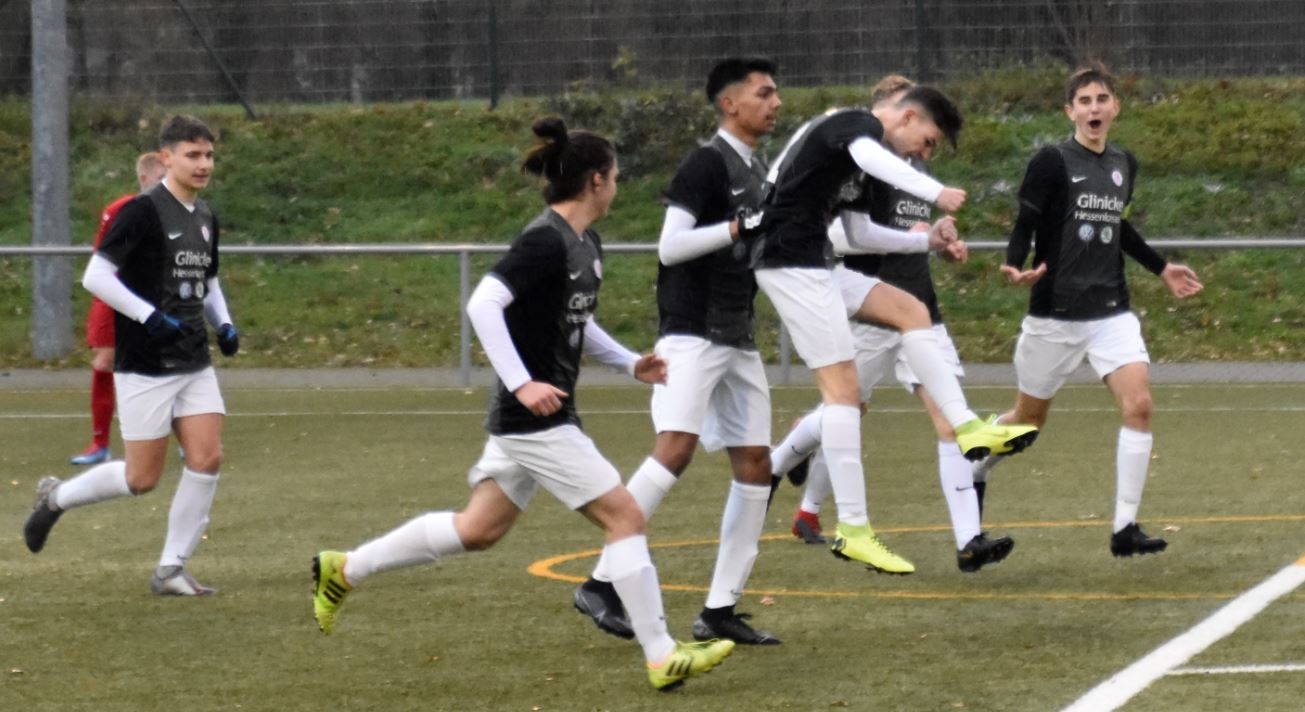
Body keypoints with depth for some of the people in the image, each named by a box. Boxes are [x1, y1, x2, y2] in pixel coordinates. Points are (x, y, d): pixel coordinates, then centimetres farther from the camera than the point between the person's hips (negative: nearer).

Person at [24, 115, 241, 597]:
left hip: (195, 364, 7)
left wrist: (223, 324, 8)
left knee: (207, 458, -6)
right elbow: (95, 276, -17)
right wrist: (150, 316, -22)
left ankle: (171, 570, 4)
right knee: (142, 479, -2)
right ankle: (55, 498, 24)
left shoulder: (205, 218, 11)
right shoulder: (143, 212, -13)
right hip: (145, 367, -7)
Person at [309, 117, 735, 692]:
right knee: (625, 516, -8)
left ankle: (345, 569, 25)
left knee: (478, 531, 16)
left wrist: (630, 362, 14)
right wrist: (522, 383, -28)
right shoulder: (545, 241, -18)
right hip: (535, 416, -10)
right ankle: (663, 659, -4)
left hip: (541, 414, 10)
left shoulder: (585, 245, 12)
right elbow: (482, 303, -25)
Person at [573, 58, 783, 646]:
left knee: (755, 465, 3)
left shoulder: (758, 174, 17)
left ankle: (720, 609, 7)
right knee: (676, 447, -22)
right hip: (692, 332, -9)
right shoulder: (707, 164, -9)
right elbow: (670, 246, -16)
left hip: (739, 339, 9)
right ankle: (601, 584, -20)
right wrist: (739, 227, -22)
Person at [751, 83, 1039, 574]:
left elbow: (859, 234, 26)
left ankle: (967, 428, 9)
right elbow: (870, 156, -35)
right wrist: (936, 194, -45)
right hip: (793, 262, -10)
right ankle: (853, 529, -11)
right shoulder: (857, 124, -8)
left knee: (911, 313, 13)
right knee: (842, 387, -11)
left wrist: (927, 239, 15)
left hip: (814, 264, 10)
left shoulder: (848, 131, 22)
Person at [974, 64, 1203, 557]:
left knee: (1138, 403, -16)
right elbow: (1024, 226, -9)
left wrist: (1162, 268, 26)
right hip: (1055, 315, -4)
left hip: (1111, 312, 4)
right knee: (1029, 419, 9)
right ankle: (972, 475, 41)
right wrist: (1016, 269, -29)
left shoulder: (1124, 165, 8)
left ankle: (1124, 528, -11)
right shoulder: (1051, 163, -9)